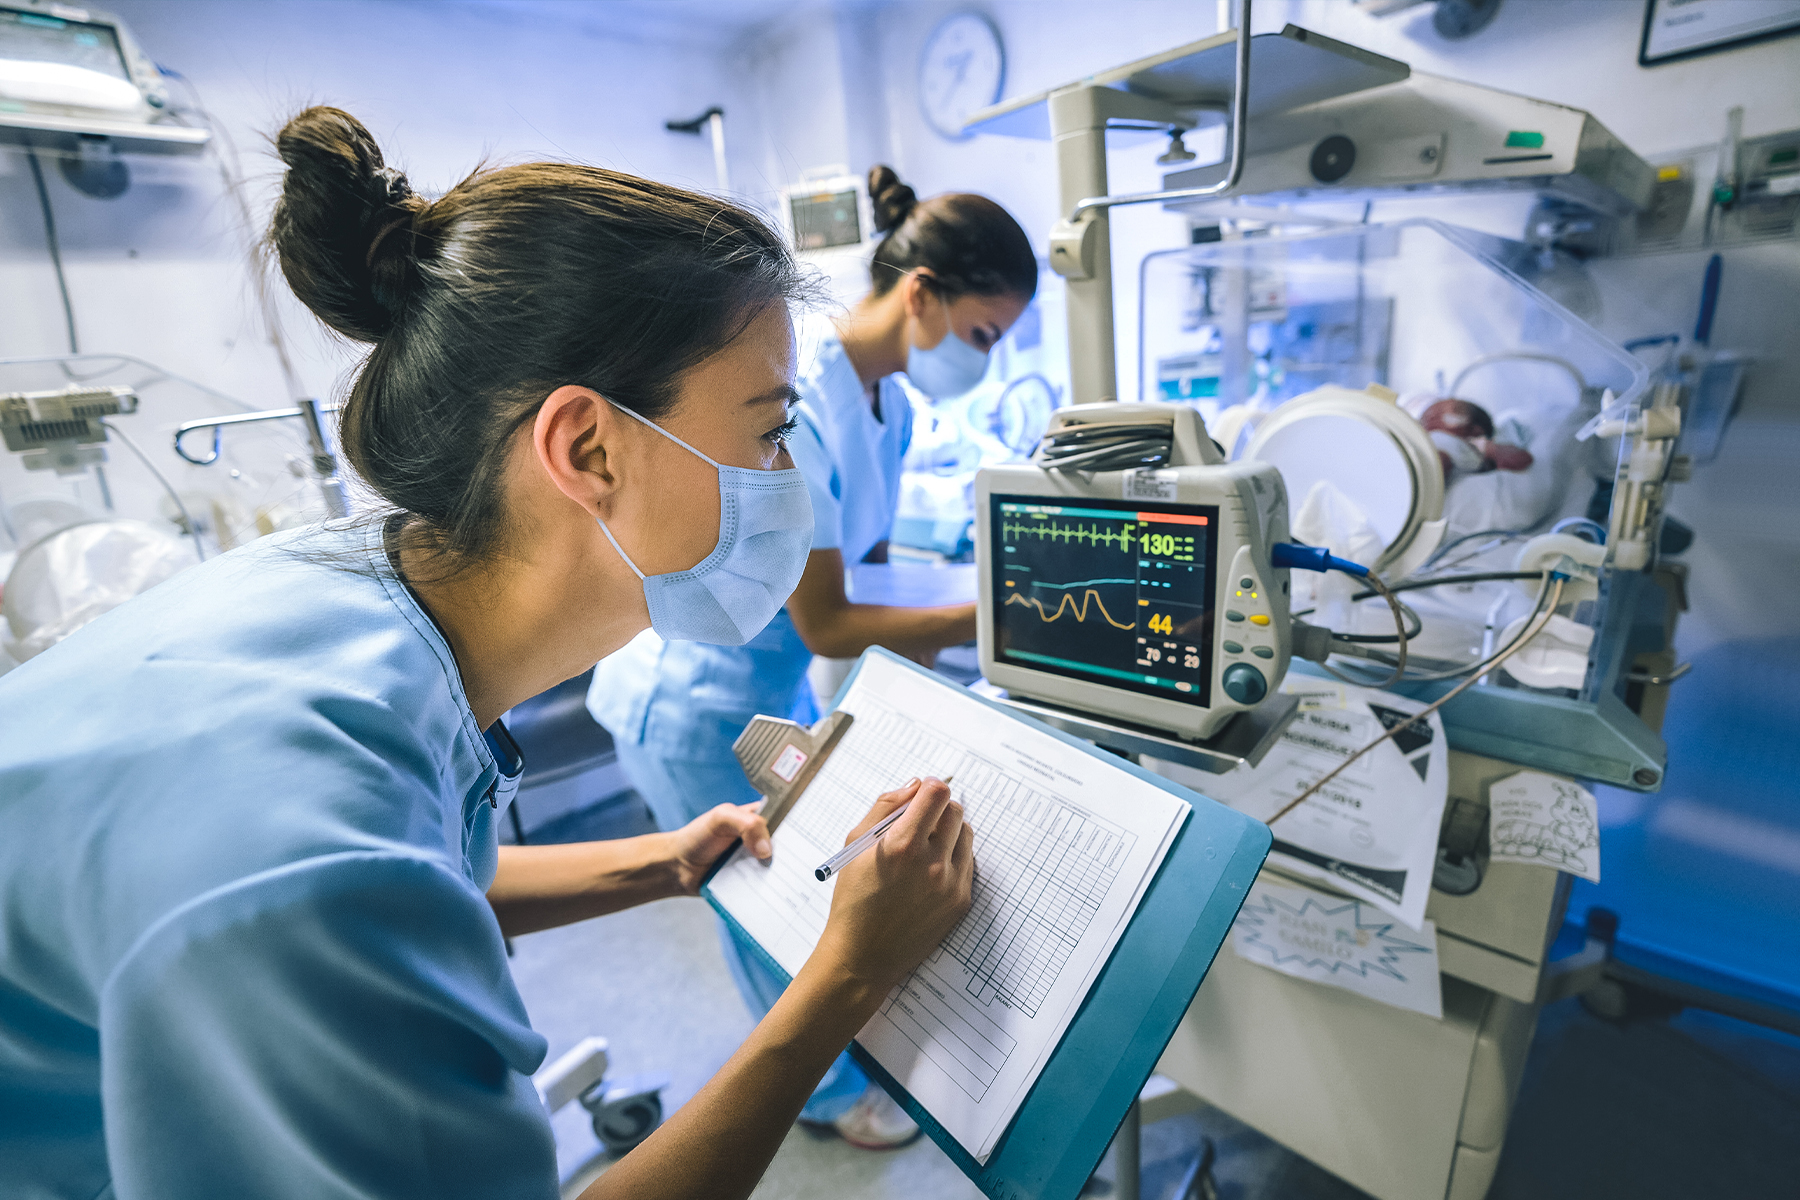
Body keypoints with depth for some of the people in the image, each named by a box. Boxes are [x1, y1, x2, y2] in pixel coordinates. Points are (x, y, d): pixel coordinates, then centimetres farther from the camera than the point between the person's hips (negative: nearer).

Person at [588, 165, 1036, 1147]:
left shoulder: (885, 398, -2)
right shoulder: (790, 398, -30)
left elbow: (868, 565, 4)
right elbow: (824, 624, -25)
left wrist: (965, 636, -3)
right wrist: (991, 614, -22)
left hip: (776, 689, 8)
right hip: (690, 706, -8)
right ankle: (827, 1092, 40)